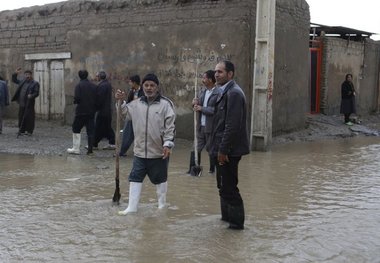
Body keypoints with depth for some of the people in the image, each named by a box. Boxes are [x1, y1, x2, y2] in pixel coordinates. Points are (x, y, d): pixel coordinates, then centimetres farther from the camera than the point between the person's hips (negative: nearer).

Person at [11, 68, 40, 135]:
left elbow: (36, 93, -9)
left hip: (29, 104, -6)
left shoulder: (35, 83, -2)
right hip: (21, 103, 6)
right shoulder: (22, 81, 16)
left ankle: (29, 131, 0)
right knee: (21, 117, 8)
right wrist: (16, 73, 12)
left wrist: (32, 96, -27)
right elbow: (14, 80, 27)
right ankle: (21, 130, 16)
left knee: (29, 117, -6)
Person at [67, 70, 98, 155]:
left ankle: (76, 148, 7)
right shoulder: (94, 86, 6)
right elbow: (97, 99, 5)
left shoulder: (79, 85, -10)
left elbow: (77, 98, -17)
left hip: (81, 111, -5)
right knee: (90, 130, 7)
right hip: (91, 112, 5)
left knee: (76, 129, 8)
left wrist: (75, 101, 3)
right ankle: (90, 149, 7)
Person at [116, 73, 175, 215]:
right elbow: (125, 113, 19)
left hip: (159, 151, -4)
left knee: (160, 179, 12)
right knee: (135, 178, 6)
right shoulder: (137, 103, 6)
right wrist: (120, 101, 2)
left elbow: (170, 126, -10)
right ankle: (132, 207, 14)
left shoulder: (165, 104, -7)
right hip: (140, 150, 4)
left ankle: (162, 205, 29)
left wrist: (168, 144, -17)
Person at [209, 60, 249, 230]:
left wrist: (223, 149, -21)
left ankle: (236, 221, 10)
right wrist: (218, 147, 16)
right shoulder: (226, 92, 14)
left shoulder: (234, 93, -17)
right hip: (224, 148, 10)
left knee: (228, 187, -1)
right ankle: (227, 216, 31)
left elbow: (232, 125, -23)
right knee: (224, 186, 19)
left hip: (229, 150, -10)